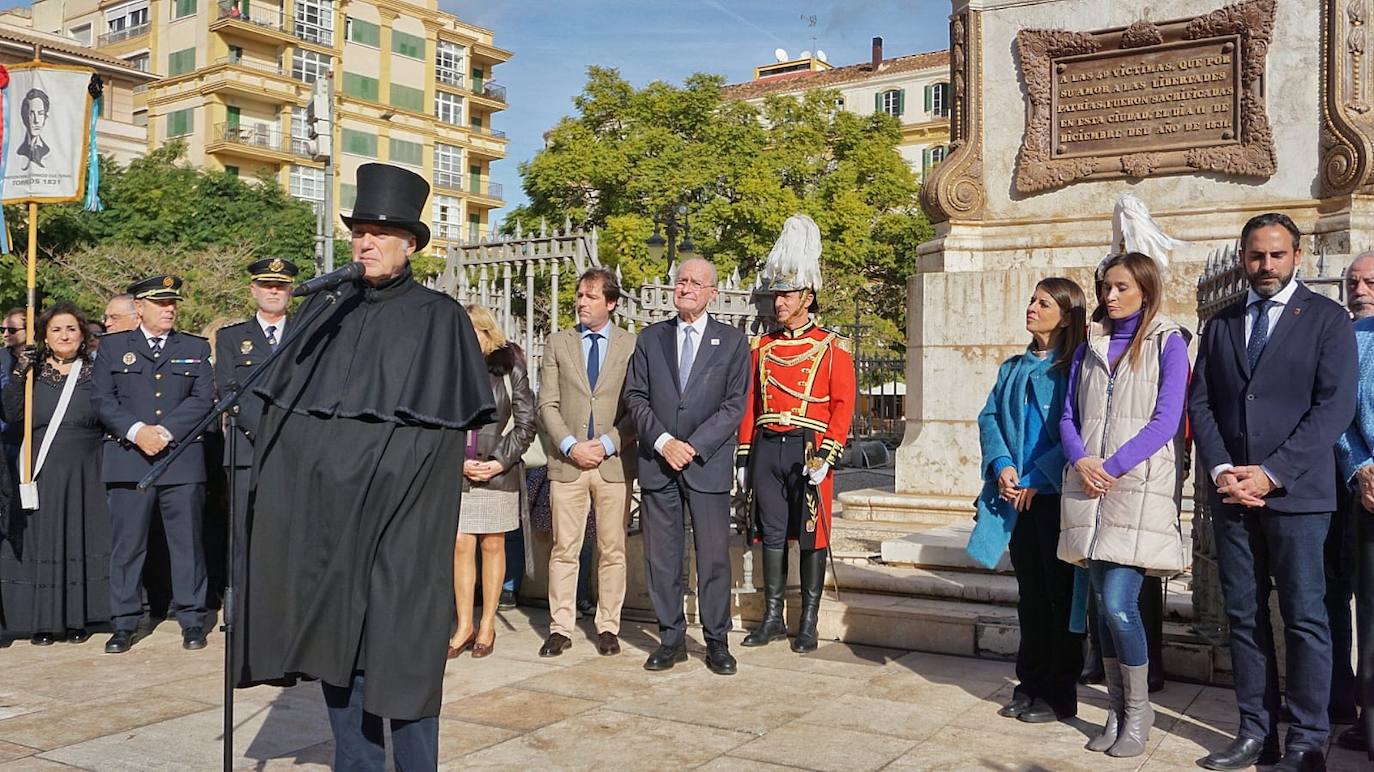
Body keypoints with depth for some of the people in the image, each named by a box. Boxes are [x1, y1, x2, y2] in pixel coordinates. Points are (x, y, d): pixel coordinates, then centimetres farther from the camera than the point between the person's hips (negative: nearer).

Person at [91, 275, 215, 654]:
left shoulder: (196, 348, 13)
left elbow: (202, 399, 3)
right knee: (127, 542, 2)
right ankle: (125, 623, 12)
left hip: (182, 457, 0)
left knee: (187, 540, 2)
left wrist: (165, 431, -10)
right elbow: (101, 399, 3)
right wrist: (136, 431, -12)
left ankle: (192, 621, 10)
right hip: (128, 459, 0)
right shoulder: (113, 347, 12)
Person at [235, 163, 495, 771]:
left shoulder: (439, 317, -1)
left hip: (400, 502, -4)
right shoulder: (325, 309, 12)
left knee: (400, 638, -2)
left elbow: (452, 420, -3)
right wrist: (277, 482, 5)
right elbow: (282, 403, 12)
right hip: (325, 500, 5)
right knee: (334, 633, 10)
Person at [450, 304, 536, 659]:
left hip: (499, 471, -1)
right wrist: (458, 462, -6)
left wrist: (500, 462, -8)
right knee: (461, 546, 1)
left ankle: (487, 626, 15)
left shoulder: (510, 367, 1)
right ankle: (464, 626, 11)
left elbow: (525, 424, 1)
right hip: (457, 472, 1)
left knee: (492, 545, 5)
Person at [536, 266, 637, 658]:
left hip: (615, 463, -1)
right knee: (563, 549, 3)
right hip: (567, 462, 1)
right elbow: (547, 405, 4)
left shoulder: (632, 345, 4)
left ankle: (608, 626, 16)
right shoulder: (558, 343, 9)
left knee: (612, 550, 5)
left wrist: (606, 444, -10)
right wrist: (571, 446, -9)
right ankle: (560, 628, 11)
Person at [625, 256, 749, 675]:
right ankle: (672, 639, 17)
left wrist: (694, 446, -11)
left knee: (714, 557, 1)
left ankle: (717, 642, 13)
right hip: (657, 461, 2)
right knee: (661, 557, 6)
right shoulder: (650, 338, 11)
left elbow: (735, 404, -2)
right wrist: (663, 441, -9)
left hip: (708, 464, -2)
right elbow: (635, 397, 5)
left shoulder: (732, 342, 5)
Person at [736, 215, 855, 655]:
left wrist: (826, 456, -14)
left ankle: (809, 623, 12)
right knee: (772, 534, 8)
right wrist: (743, 457, 8)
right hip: (767, 449, 4)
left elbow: (843, 406, -5)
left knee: (812, 536, 3)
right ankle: (772, 618, 18)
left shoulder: (832, 348, 0)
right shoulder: (761, 347, 11)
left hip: (808, 449, -4)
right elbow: (748, 405, 12)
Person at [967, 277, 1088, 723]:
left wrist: (1037, 477, -15)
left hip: (1057, 496, -6)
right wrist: (1001, 464, -7)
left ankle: (1060, 696, 12)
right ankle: (1030, 686, 22)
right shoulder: (1014, 368, 15)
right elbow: (989, 416, 10)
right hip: (1018, 497, 6)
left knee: (1062, 594, 2)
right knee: (1030, 594, 13)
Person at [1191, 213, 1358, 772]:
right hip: (1231, 490, 4)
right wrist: (1222, 470, -7)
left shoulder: (1327, 319, 1)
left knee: (1304, 617, 0)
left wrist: (1271, 472, -14)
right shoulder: (1220, 325, 14)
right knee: (1244, 615, 7)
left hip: (1294, 490, -4)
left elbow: (1335, 405, -8)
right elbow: (1200, 402, 9)